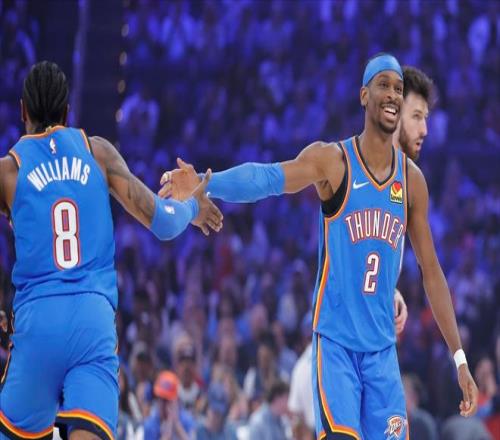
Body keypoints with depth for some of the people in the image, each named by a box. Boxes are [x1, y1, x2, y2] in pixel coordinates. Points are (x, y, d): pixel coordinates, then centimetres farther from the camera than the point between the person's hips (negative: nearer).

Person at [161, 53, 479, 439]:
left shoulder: (412, 180, 6)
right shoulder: (332, 160, -6)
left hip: (382, 349, 4)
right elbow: (268, 178, -25)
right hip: (335, 341, -4)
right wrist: (205, 184, -45)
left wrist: (460, 359, 11)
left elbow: (432, 272, 12)